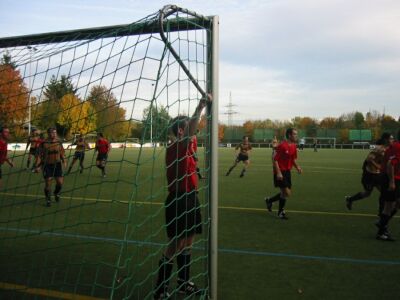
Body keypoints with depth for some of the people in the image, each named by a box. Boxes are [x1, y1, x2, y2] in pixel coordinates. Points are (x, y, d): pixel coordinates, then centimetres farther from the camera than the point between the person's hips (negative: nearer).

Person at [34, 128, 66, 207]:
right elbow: (40, 155, -6)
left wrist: (64, 161, 0)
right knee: (48, 183, -3)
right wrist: (37, 166, -10)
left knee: (60, 182, -1)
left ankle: (56, 193, 31)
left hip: (57, 164, 3)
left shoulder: (58, 142, 2)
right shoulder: (44, 143, -9)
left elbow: (62, 152, 12)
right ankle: (48, 200, 15)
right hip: (47, 165, -3)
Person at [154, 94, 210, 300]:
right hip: (179, 200, -9)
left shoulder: (183, 148, 11)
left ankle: (184, 283, 31)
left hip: (187, 199, 9)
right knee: (175, 246, -1)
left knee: (187, 243, 17)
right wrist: (200, 107, -37)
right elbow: (191, 132, -34)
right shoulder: (177, 147, -17)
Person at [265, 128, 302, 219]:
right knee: (286, 193, -8)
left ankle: (269, 200, 31)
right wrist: (278, 172, -24)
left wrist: (297, 167, -1)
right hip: (280, 172, -8)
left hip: (287, 171, 8)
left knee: (287, 193, 11)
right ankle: (281, 212, 13)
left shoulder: (294, 146, 6)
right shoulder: (282, 146, -19)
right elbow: (275, 160, -18)